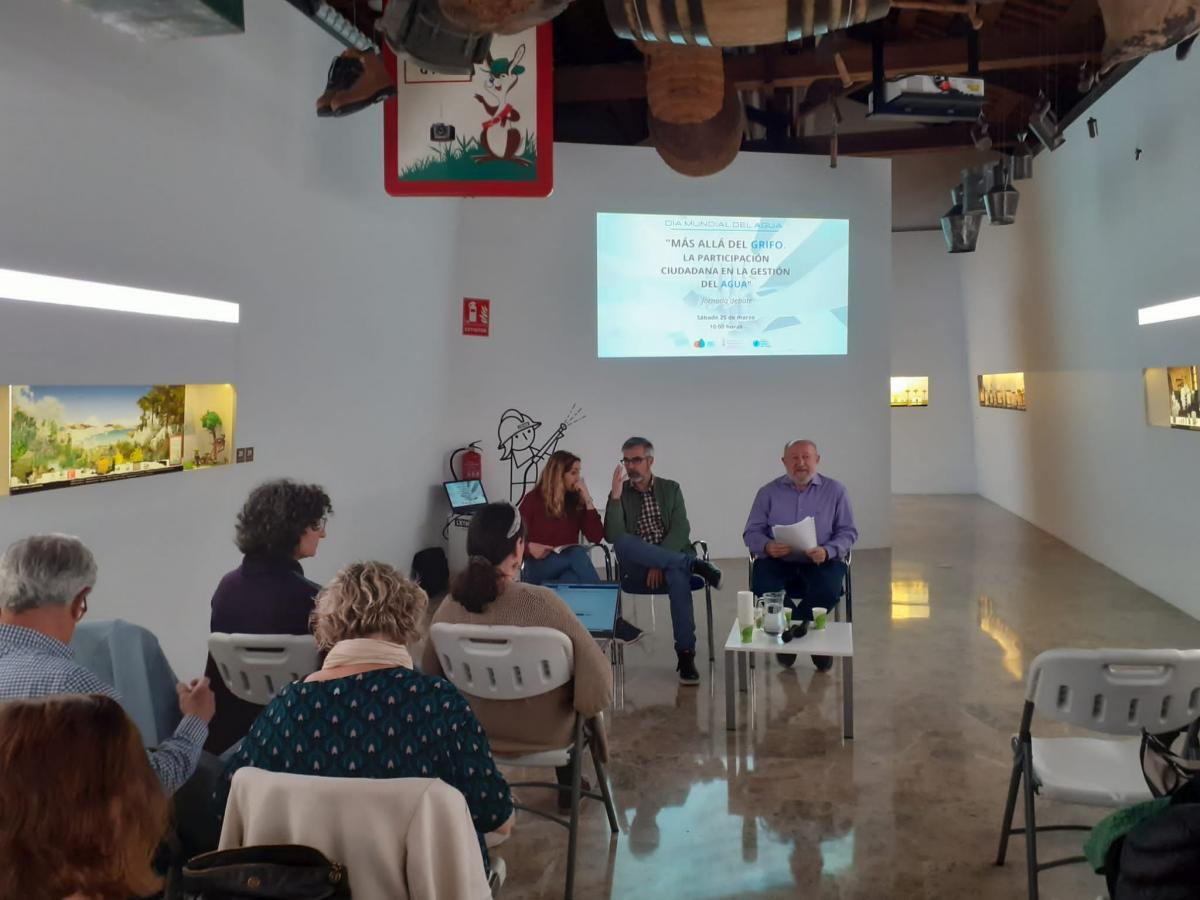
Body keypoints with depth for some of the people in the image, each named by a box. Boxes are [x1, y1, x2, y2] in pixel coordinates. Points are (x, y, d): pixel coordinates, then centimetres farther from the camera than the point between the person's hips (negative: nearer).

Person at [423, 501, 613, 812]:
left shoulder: (450, 606, -17)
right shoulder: (542, 602, -29)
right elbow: (596, 674, -28)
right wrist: (584, 705, -6)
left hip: (475, 731, 4)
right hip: (543, 734, -3)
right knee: (574, 678, 29)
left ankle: (568, 783, 48)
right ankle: (568, 786, 46)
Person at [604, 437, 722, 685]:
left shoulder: (671, 489, 11)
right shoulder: (619, 493, 9)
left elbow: (681, 530, -2)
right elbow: (613, 537, -6)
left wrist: (658, 564, -16)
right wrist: (616, 495, -15)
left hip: (670, 563, 0)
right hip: (637, 570, 1)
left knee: (677, 574, -37)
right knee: (624, 543, -33)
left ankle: (685, 655, -35)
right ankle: (693, 564, -28)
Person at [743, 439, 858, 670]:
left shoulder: (835, 491, 6)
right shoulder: (768, 492, 7)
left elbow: (848, 532, 4)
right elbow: (751, 532, 6)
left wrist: (828, 551, -17)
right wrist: (766, 546, -18)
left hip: (820, 562, 0)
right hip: (778, 562, 1)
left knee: (828, 590, -32)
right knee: (763, 587, -31)